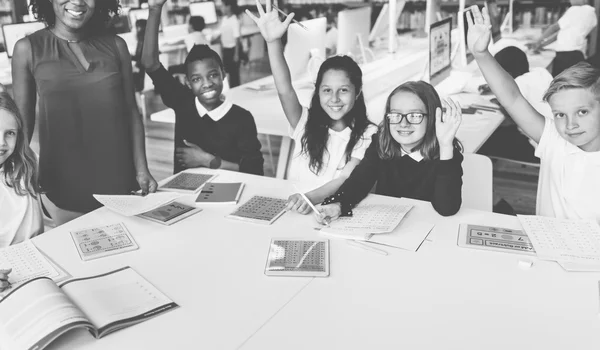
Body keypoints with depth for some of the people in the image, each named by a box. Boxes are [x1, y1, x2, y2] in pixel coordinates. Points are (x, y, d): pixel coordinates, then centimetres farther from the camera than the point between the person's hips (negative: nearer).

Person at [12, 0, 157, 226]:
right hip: (63, 182, -2)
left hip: (120, 176, 2)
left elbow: (131, 111, 5)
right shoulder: (28, 48, -1)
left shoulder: (115, 45, 3)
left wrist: (141, 170, 2)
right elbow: (22, 120, 4)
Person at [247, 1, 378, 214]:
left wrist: (310, 198, -31)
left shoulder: (368, 134, -1)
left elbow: (347, 180, -13)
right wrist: (273, 42, -23)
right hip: (294, 209, 1)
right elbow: (285, 90, -8)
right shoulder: (306, 123, 7)